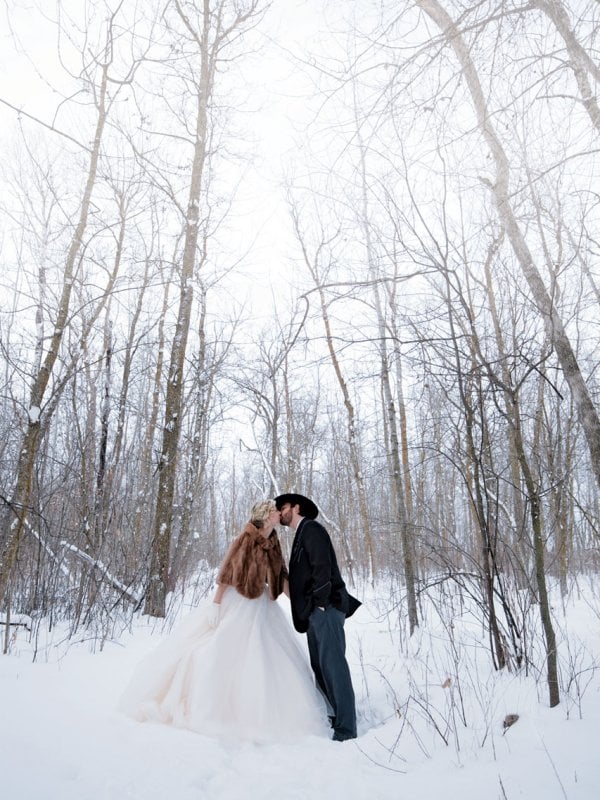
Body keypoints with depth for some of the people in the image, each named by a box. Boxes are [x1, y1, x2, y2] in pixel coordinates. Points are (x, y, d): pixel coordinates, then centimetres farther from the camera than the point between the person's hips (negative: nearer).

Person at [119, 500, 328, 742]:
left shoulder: (273, 543, 3)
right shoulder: (247, 538, -16)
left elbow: (281, 577, 7)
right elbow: (226, 572, -17)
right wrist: (215, 604, -19)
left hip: (262, 607, 7)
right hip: (238, 604, -7)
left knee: (270, 657, 9)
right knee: (219, 655, 0)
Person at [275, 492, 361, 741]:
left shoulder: (311, 529, -6)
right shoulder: (302, 534, 23)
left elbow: (322, 566, -17)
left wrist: (321, 602, -19)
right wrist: (310, 609, 16)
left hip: (325, 607, -10)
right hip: (315, 610, 10)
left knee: (332, 663, -9)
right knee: (320, 665, 11)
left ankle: (346, 728, -6)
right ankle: (333, 717, 18)